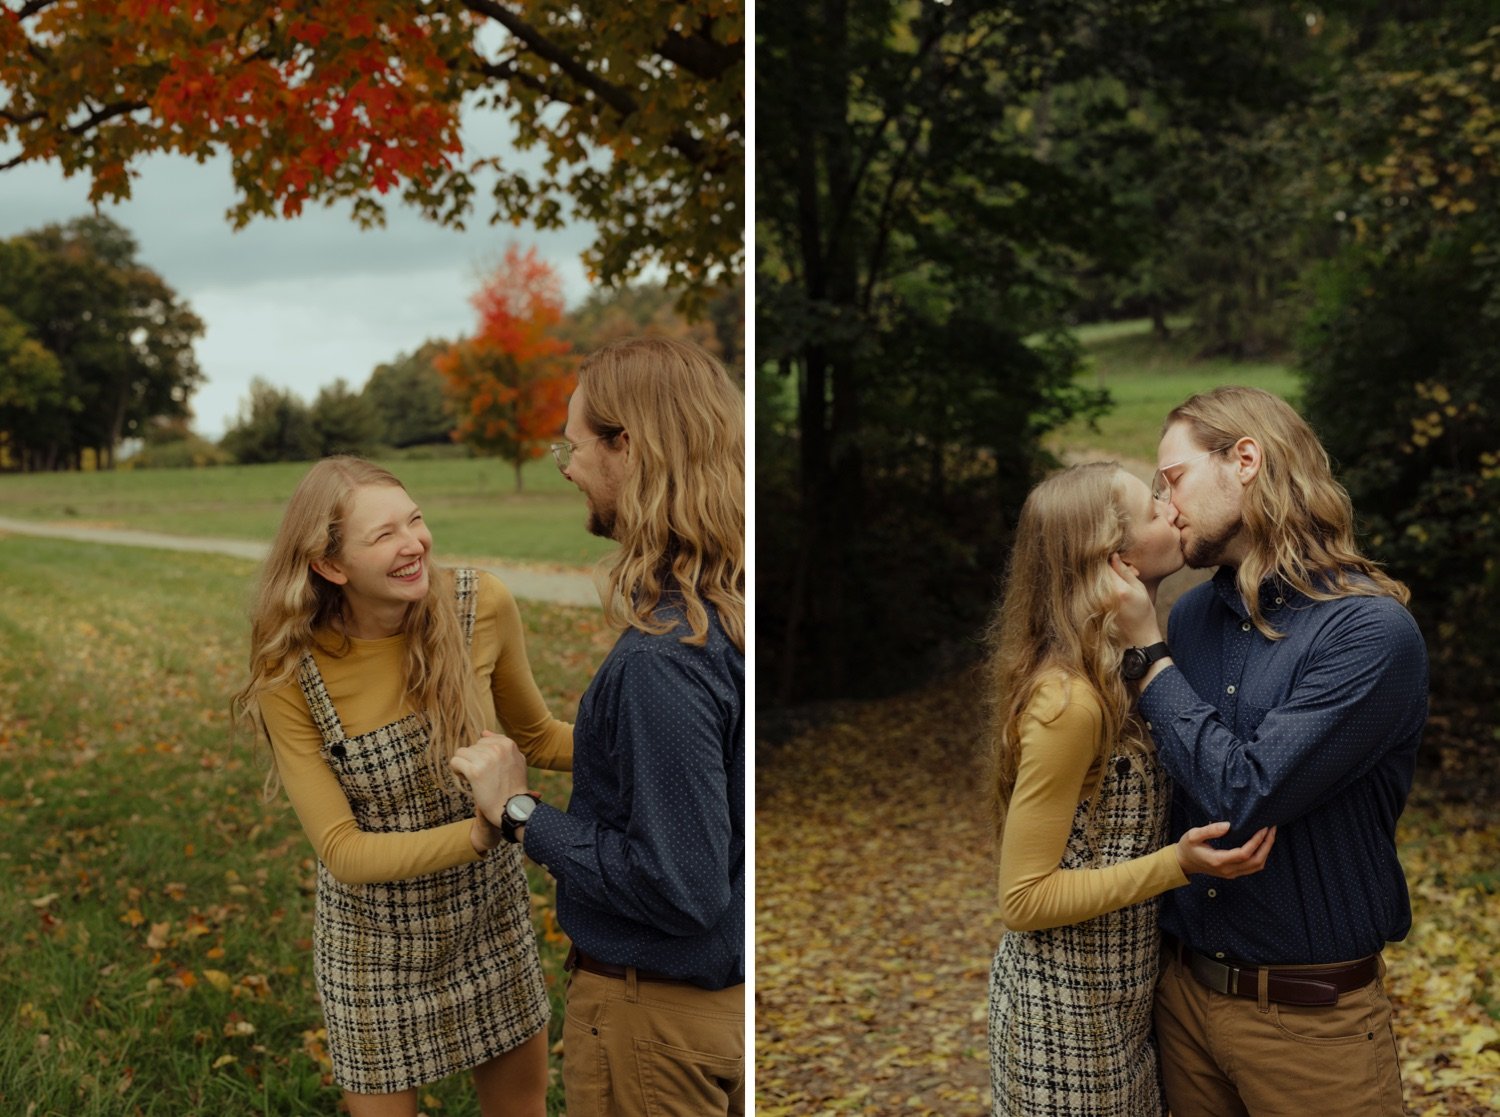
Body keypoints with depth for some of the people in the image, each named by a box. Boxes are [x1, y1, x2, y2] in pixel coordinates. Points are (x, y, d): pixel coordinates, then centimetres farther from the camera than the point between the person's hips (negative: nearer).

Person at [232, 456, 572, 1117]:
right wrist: (479, 832, -33)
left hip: (491, 914, 3)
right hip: (375, 941, -2)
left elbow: (534, 736, 0)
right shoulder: (291, 678, -20)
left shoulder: (481, 606, -17)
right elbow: (341, 851, -19)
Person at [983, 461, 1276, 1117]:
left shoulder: (1117, 672, 2)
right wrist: (1178, 864, -27)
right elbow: (1024, 898, -22)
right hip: (1070, 1006, -8)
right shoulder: (1068, 700, -25)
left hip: (1117, 988, 8)